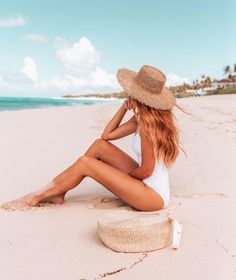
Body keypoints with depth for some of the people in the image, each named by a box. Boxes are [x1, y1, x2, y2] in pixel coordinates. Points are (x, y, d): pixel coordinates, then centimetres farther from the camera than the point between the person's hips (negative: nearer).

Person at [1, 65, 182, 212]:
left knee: (84, 163, -11)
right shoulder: (141, 118, 5)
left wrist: (124, 175, -3)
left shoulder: (147, 123, -23)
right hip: (146, 184, 9)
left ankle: (36, 197, 9)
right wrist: (124, 106, 1)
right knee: (99, 145, 5)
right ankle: (57, 193, 13)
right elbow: (107, 135, 8)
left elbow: (146, 170, -22)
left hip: (153, 196, -9)